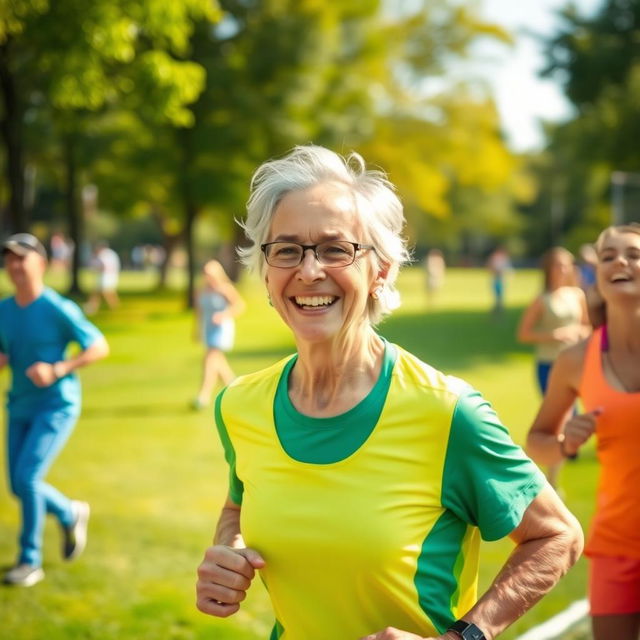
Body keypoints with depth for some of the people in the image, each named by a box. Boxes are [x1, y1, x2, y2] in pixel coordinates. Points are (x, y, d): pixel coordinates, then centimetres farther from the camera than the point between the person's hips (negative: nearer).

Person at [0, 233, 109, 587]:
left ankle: (30, 560, 2)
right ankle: (70, 514, 36)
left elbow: (99, 347, -10)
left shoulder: (58, 309, -14)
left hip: (57, 406, -6)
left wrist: (57, 370, -21)